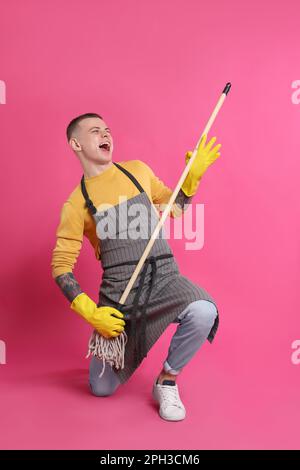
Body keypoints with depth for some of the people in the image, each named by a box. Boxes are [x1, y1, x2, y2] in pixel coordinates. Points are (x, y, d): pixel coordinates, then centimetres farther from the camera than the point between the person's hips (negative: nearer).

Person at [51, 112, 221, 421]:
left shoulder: (138, 170, 6)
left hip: (164, 279, 2)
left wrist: (192, 177, 3)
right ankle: (107, 349, 44)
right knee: (101, 389, 8)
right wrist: (91, 314, -12)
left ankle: (167, 382, -4)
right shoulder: (76, 203, -3)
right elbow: (61, 266, -3)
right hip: (118, 294, -1)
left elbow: (172, 207, 20)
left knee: (203, 311, -32)